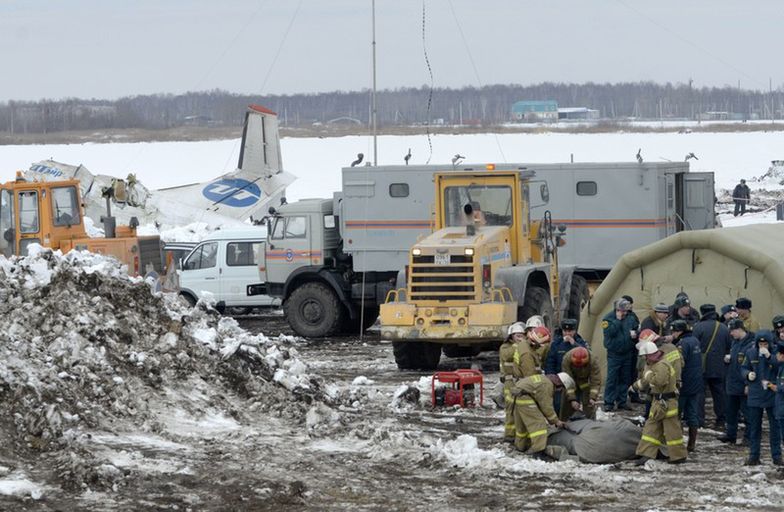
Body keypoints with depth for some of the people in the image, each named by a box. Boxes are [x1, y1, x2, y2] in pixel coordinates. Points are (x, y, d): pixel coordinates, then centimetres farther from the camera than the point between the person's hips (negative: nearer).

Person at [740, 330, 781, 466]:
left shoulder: (776, 352, -7)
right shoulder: (751, 353, 2)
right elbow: (744, 368, 13)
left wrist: (769, 356, -28)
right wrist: (748, 374, -8)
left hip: (772, 395, -2)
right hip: (755, 395, 2)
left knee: (775, 426, 5)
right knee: (754, 427, 8)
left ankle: (776, 456, 13)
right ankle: (754, 456, 16)